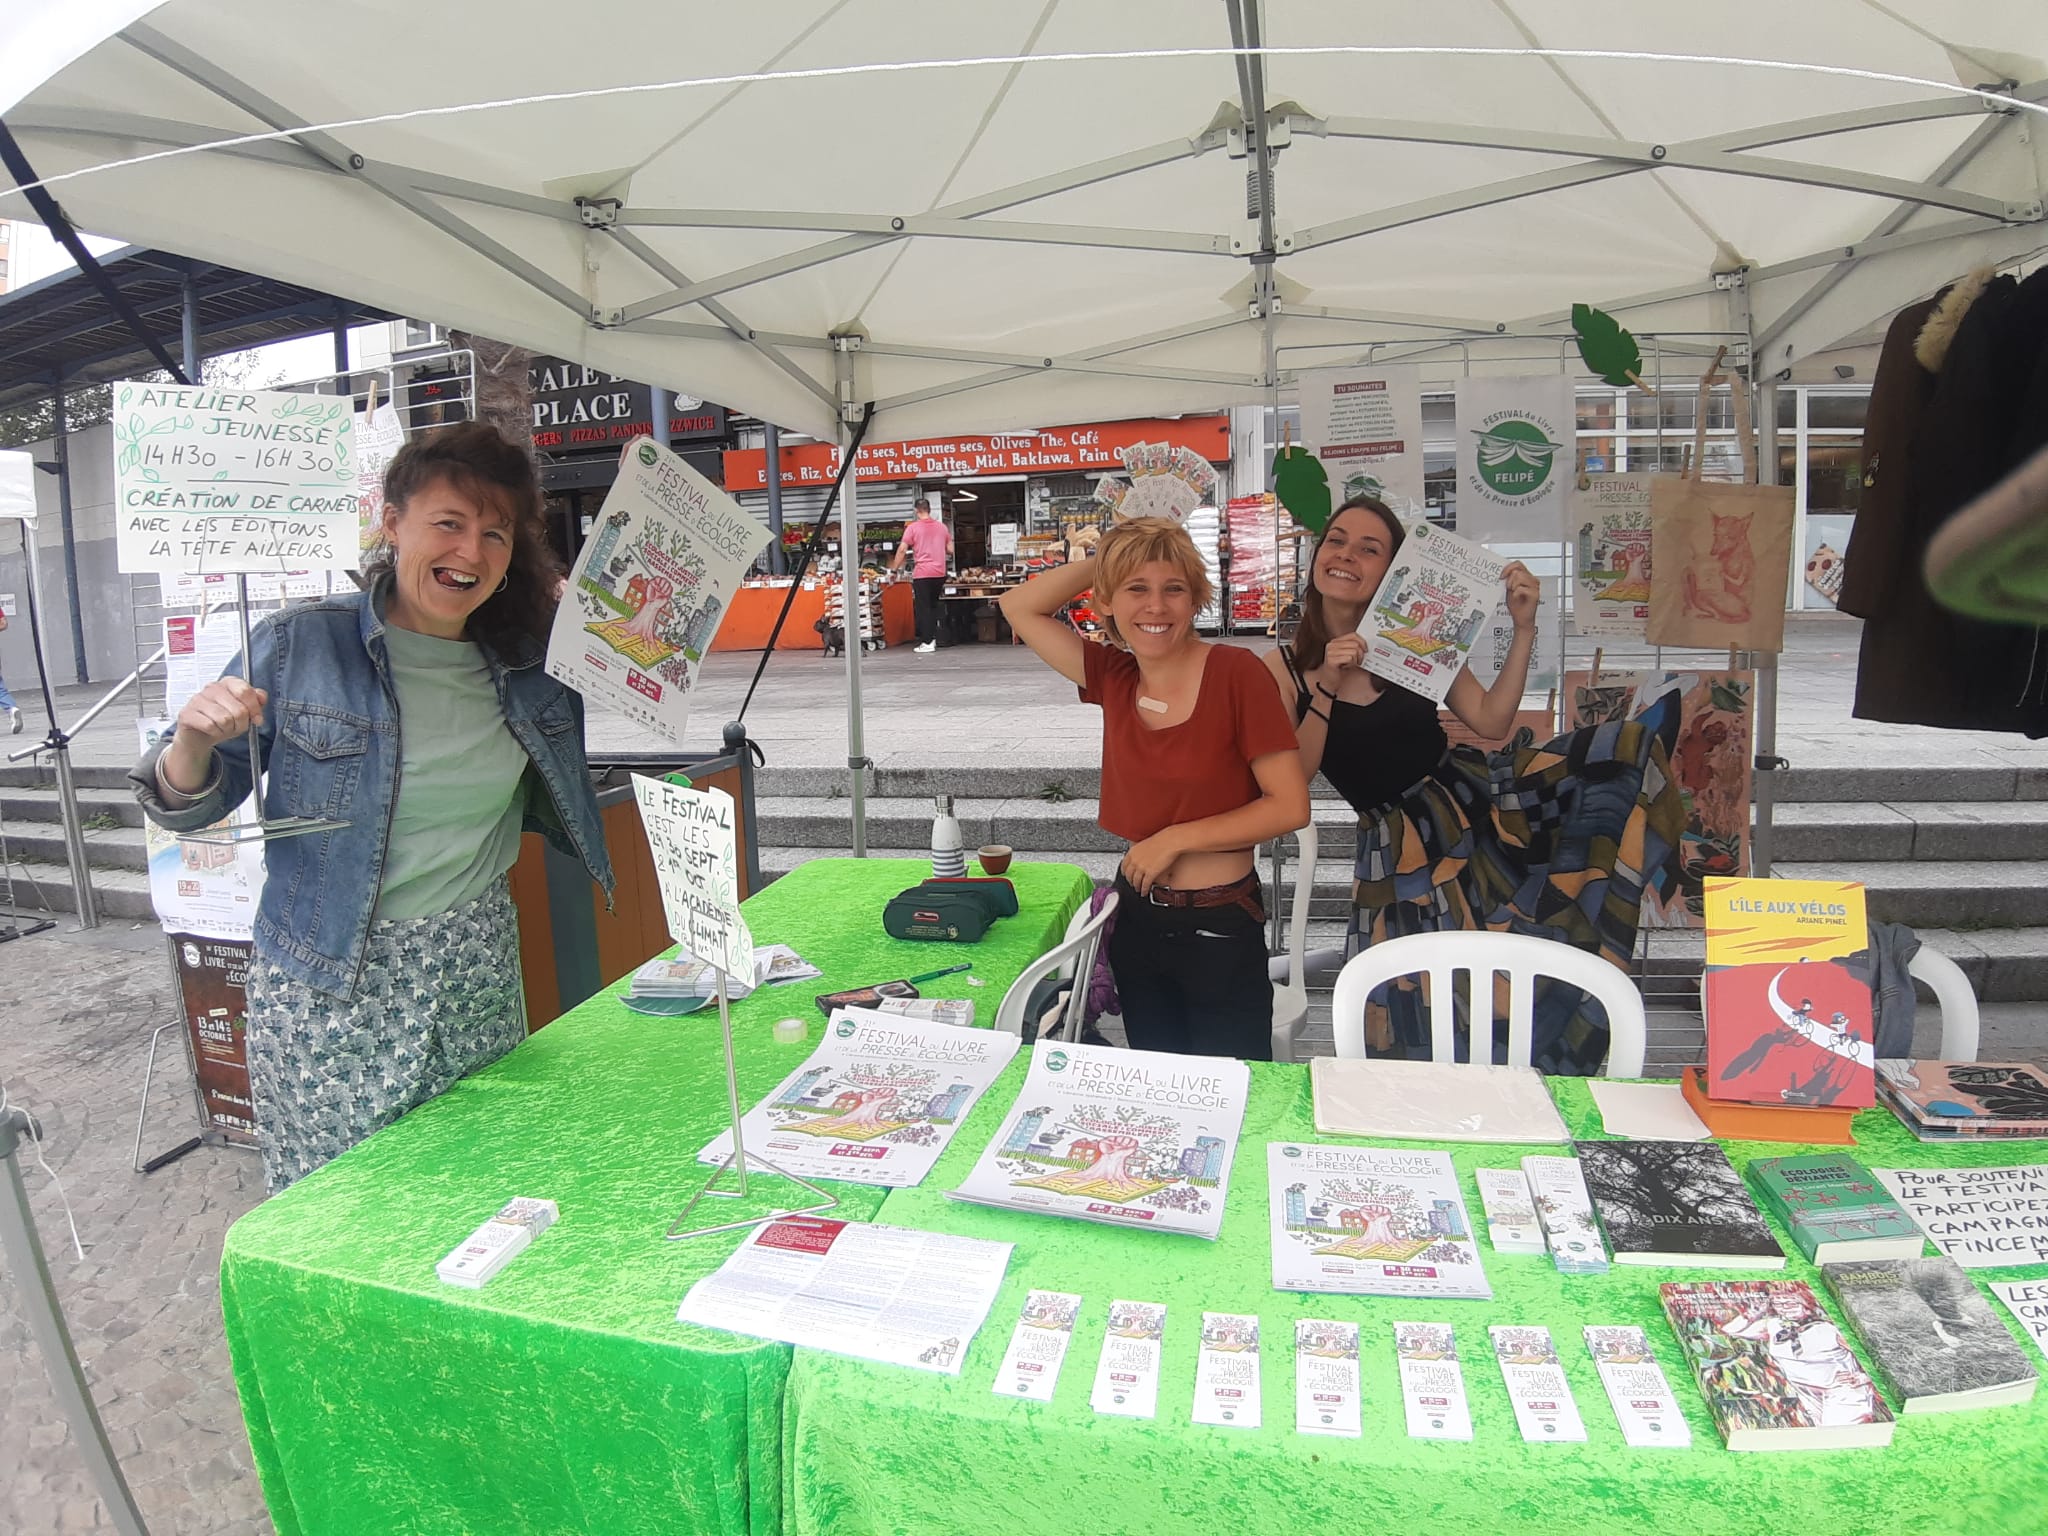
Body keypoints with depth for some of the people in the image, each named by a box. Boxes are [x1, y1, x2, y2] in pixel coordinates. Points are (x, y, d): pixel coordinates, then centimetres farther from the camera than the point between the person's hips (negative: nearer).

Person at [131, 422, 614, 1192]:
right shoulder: (298, 645, -7)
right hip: (329, 988, -3)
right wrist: (194, 742, -23)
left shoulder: (533, 660, 2)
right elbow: (187, 806, 1)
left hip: (482, 970, 3)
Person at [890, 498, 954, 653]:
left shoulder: (913, 528, -4)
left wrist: (894, 569, -1)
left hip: (922, 573, -4)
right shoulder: (942, 527, 9)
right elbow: (950, 550, 12)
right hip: (939, 572, 4)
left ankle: (926, 643, -2)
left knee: (923, 608, 1)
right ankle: (933, 638, 17)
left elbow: (902, 550, -8)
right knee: (933, 605, 17)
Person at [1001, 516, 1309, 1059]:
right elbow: (1020, 607, 4)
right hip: (1137, 917, 5)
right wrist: (1105, 557, -4)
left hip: (1220, 929, -5)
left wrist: (1176, 839, -15)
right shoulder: (1114, 678, -1)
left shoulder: (1234, 672, -16)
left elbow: (1290, 805, -15)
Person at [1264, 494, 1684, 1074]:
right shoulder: (1285, 667, -5)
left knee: (1630, 749, -13)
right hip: (1400, 845, -2)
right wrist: (1326, 689, -21)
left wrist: (1523, 629, -10)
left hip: (1474, 799, 3)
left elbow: (1491, 722, -3)